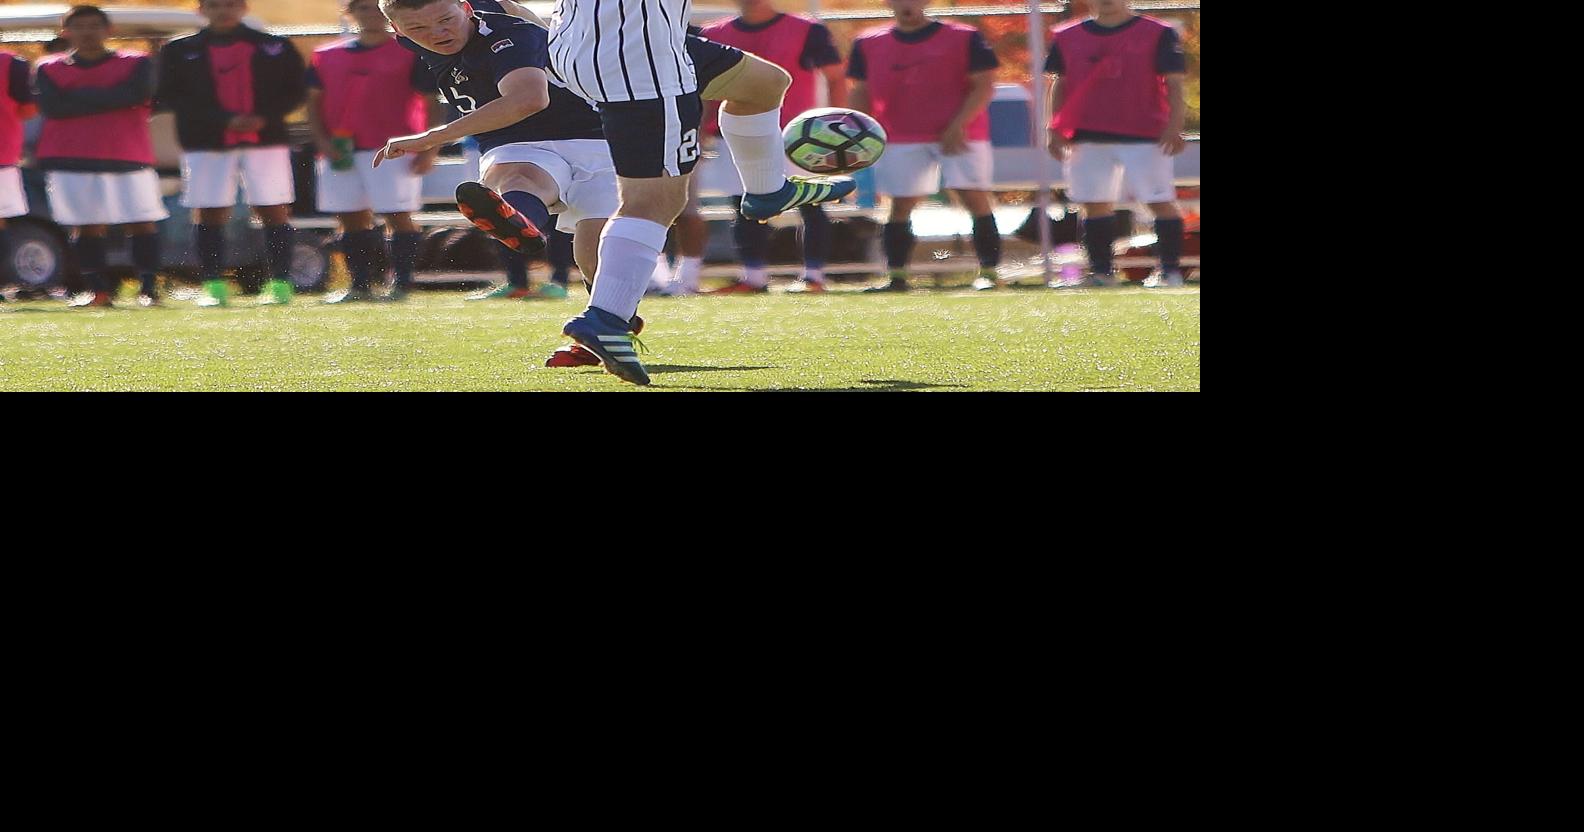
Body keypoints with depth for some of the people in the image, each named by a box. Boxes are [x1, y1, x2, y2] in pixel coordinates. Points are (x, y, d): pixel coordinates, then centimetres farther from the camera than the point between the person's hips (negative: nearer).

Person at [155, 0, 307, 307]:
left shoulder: (273, 47, 9)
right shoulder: (180, 51, 7)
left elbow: (295, 91, 7)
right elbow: (170, 97, -1)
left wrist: (263, 118, -12)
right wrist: (225, 120, -11)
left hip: (266, 140, 0)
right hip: (207, 144, 0)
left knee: (274, 210, -4)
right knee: (209, 213, -3)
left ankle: (280, 284, -1)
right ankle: (214, 287, 0)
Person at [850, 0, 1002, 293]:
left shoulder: (963, 39, -1)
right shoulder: (869, 44, 9)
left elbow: (984, 85, -4)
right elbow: (861, 93, 14)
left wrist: (958, 125, -14)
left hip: (959, 136, -2)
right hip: (901, 139, 2)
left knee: (975, 198, -8)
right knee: (902, 205, 1)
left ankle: (988, 272, -4)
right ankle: (896, 276, 7)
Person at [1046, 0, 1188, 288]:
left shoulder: (1158, 34, -1)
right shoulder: (1068, 38, 10)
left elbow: (1174, 84, -4)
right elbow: (1061, 86, 16)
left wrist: (1174, 126, -15)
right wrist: (1056, 129, 7)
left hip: (1144, 136, -3)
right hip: (1088, 135, 4)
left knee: (1161, 202, -5)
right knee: (1095, 205, 4)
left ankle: (1170, 272, 0)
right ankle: (1101, 273, 11)